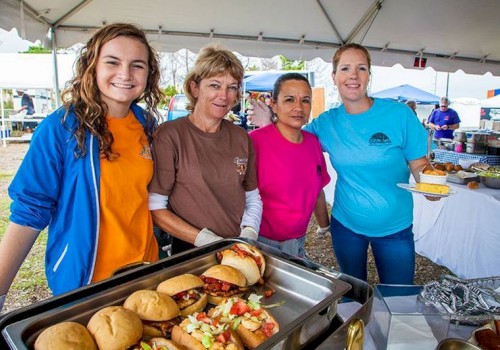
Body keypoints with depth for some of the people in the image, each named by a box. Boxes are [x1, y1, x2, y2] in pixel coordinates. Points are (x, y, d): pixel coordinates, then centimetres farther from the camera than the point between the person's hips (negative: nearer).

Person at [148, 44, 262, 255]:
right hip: (190, 253, -1)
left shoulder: (241, 138, 4)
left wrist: (249, 234, -6)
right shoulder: (169, 135, -10)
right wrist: (206, 239, -15)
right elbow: (155, 208, -11)